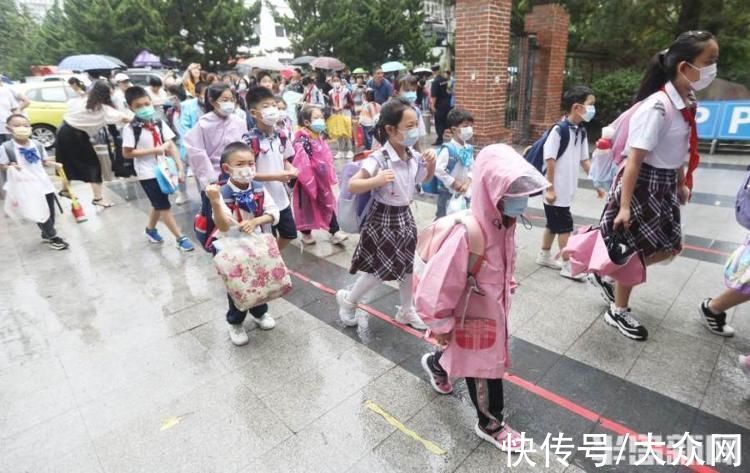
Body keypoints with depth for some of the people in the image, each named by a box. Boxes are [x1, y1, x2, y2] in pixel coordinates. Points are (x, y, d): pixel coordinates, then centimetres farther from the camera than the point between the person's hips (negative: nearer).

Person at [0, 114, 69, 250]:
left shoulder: (37, 144, 4)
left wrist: (55, 164, -7)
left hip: (45, 184, 5)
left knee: (50, 212, 13)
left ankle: (47, 234, 32)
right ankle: (52, 237, 15)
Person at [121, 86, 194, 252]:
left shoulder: (159, 123, 0)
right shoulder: (130, 128, -12)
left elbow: (171, 145, -2)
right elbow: (127, 153, -13)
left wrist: (180, 167, -9)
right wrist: (154, 150, -18)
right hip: (147, 173, -5)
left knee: (159, 204, 20)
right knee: (164, 206, -2)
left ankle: (150, 229, 43)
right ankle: (180, 238, 6)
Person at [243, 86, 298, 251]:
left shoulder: (281, 137, 1)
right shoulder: (249, 141, -18)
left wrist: (290, 169, -9)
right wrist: (276, 176, -24)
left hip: (281, 197, 7)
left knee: (289, 234, 21)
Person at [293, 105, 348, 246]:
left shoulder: (321, 137, 7)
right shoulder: (302, 141, -20)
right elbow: (301, 162, -26)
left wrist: (330, 176, 14)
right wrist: (308, 179, -26)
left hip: (322, 178, 8)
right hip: (308, 179, -8)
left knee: (328, 204, 11)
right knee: (307, 207, 9)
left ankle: (335, 232, 19)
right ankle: (306, 234, 25)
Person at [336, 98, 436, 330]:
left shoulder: (414, 156, -1)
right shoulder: (378, 159, -23)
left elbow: (424, 179, 18)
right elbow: (352, 185, -23)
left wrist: (431, 166, -4)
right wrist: (376, 181, -39)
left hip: (405, 215, 7)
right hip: (383, 219, -7)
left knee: (407, 265, 16)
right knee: (381, 269, 3)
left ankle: (406, 311, 37)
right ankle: (348, 300, 30)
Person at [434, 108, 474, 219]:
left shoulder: (469, 149, 2)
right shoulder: (448, 149, -20)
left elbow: (472, 168, 9)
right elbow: (438, 169, -26)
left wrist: (467, 183, -8)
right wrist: (454, 183, -19)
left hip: (464, 192, 7)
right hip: (448, 193, -7)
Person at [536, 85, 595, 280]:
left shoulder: (581, 132, 7)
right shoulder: (559, 130, -18)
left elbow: (584, 160, 13)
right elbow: (550, 161, -19)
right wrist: (550, 189, -19)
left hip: (567, 189, 8)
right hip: (556, 189, -8)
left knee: (554, 224, 18)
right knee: (565, 226, 0)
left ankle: (544, 255, 32)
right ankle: (568, 265, 11)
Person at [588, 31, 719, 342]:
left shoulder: (686, 104, 5)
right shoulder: (657, 107, -23)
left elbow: (678, 151, 16)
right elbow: (634, 160, -24)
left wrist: (681, 184, 23)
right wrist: (624, 206, -24)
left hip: (665, 185, 9)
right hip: (642, 185, -9)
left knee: (669, 248, 16)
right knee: (635, 251, 4)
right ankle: (618, 312, 24)